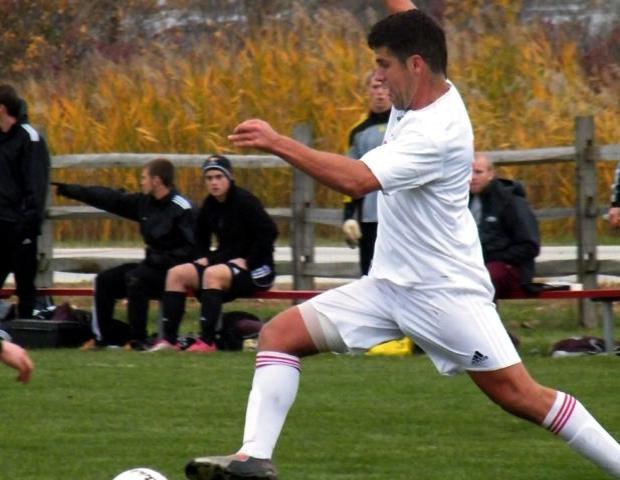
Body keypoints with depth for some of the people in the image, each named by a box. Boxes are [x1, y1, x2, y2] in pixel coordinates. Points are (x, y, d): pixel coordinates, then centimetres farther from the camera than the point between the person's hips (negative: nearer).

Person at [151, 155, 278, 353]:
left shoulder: (244, 201, -15)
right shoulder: (210, 205, 8)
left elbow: (269, 232, -21)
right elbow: (200, 236, 25)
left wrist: (248, 261, -20)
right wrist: (204, 257, 8)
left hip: (253, 269, -8)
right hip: (225, 261, 8)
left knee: (212, 274, -35)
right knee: (176, 273, -7)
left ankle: (207, 341, -37)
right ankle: (169, 339, -14)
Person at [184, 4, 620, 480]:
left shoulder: (437, 132, -23)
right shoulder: (418, 96, 4)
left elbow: (356, 179, -34)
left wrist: (276, 142, -30)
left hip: (447, 291, -9)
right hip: (389, 284, 9)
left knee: (520, 396, -9)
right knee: (279, 333, -5)